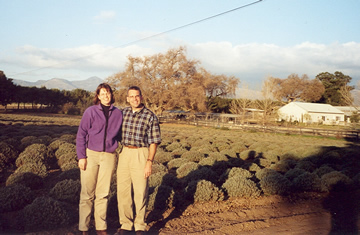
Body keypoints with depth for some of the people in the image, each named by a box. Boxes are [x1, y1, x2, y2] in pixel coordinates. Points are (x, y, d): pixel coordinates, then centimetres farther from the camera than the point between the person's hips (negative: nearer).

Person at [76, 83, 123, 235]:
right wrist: (81, 156, -8)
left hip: (109, 157, 2)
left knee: (103, 194, 8)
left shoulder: (118, 114, 8)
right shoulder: (90, 111, 0)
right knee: (87, 193, 1)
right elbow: (81, 134, -1)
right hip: (90, 154, -2)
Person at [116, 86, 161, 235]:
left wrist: (149, 162, -12)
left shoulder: (150, 116, -5)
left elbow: (154, 142, -5)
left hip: (141, 155, -3)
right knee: (123, 190, 5)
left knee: (140, 192, 2)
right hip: (124, 154, 4)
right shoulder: (123, 113, 7)